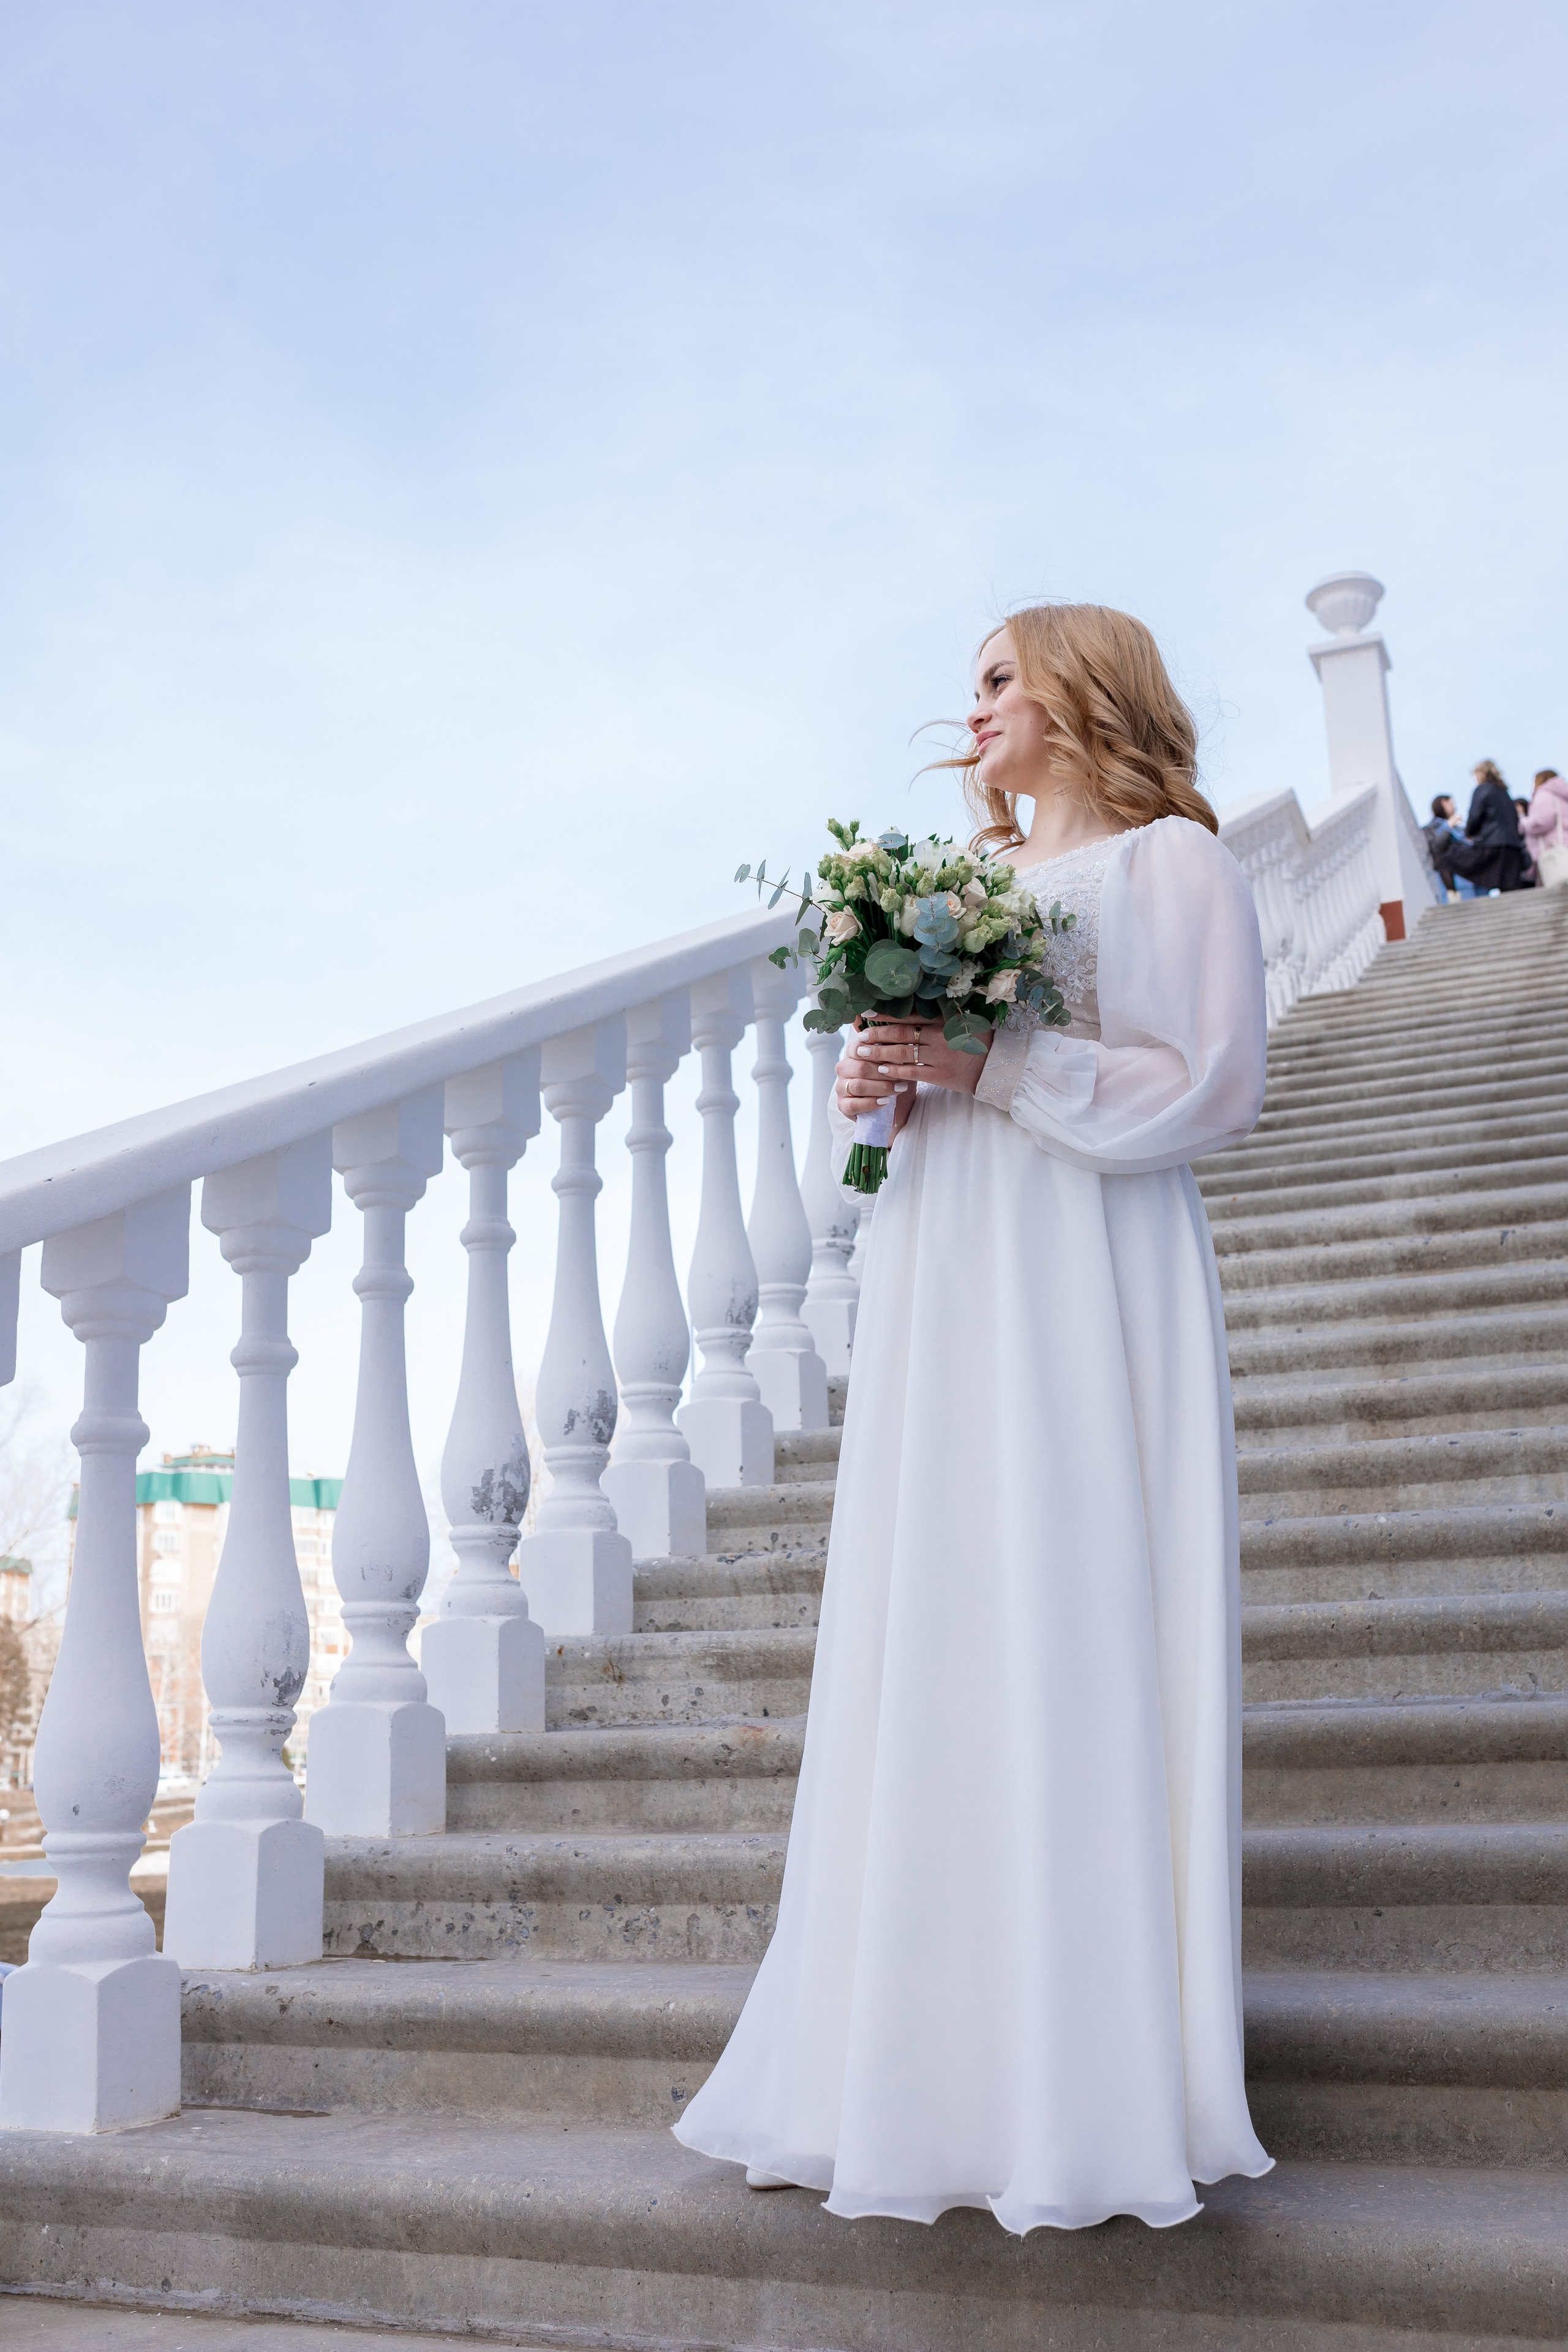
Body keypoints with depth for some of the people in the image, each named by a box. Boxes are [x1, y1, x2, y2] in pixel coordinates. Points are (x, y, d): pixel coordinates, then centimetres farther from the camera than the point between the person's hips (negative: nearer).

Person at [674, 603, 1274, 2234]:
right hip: (937, 1302, 6)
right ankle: (930, 2081, 10)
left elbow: (1212, 1086, -8)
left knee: (1074, 1654, -8)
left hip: (1090, 1300, -6)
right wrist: (868, 1091, 0)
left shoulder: (1169, 859, 3)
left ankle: (1090, 2095, 2)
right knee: (922, 1658, 3)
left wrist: (991, 1068, -13)